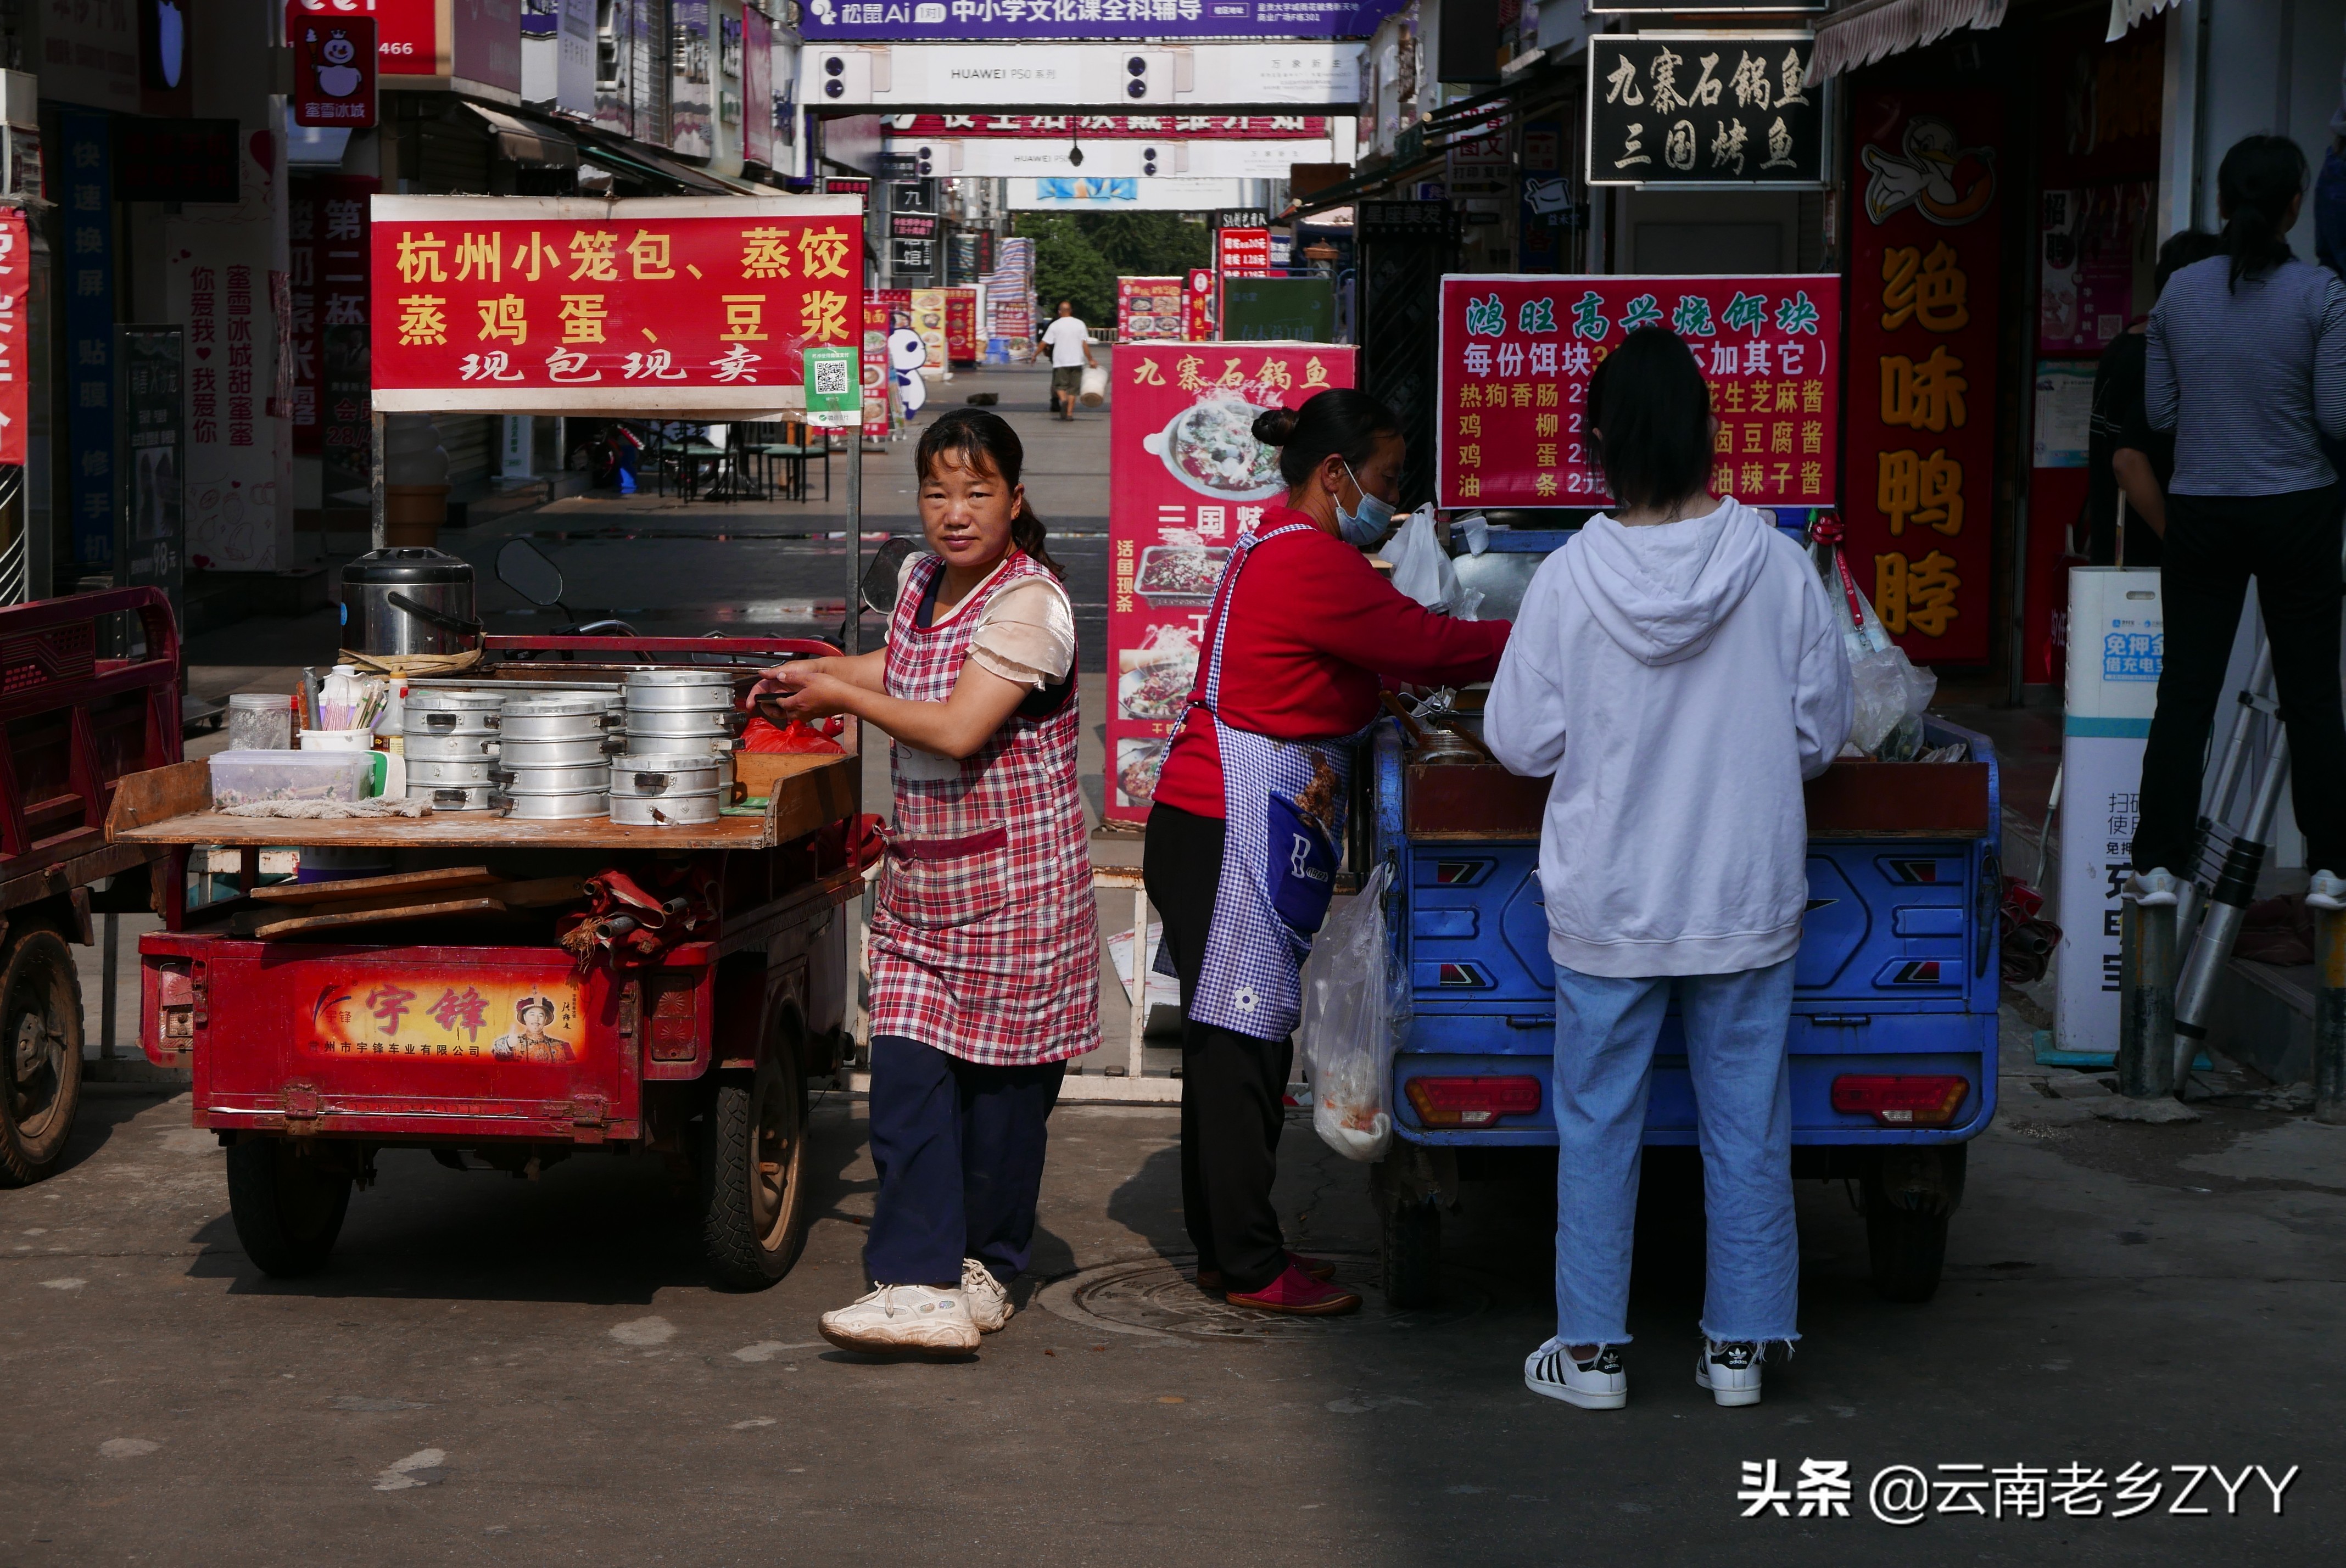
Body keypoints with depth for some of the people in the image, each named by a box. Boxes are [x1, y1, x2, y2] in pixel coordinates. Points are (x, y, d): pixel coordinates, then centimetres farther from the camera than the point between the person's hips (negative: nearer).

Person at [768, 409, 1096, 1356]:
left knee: (1001, 1083, 4)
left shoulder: (1028, 602, -15)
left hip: (1015, 883, -7)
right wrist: (819, 673, 19)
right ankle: (922, 1285, -6)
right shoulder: (922, 582, 10)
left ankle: (983, 1268, 20)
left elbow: (958, 729, -23)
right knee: (907, 1075, -4)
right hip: (922, 877, 7)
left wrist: (842, 695, -12)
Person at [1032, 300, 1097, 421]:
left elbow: (1044, 343, 0)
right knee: (1073, 388, 7)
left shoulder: (1055, 325, -2)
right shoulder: (1080, 324, 1)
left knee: (1060, 385, 8)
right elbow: (1085, 344, -1)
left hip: (1060, 361, -1)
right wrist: (1090, 360, 5)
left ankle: (1063, 400, -22)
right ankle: (1070, 412, 1)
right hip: (1076, 361, 1)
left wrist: (1035, 355, 12)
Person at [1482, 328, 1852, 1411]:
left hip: (1606, 905, -1)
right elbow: (1821, 733, 0)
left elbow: (1520, 742, -5)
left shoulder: (1569, 580, -13)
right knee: (1746, 1125, 12)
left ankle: (1591, 1350, 17)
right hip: (1748, 899, 1)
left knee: (1598, 1125, 11)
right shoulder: (1778, 569, -9)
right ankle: (1740, 1345, 19)